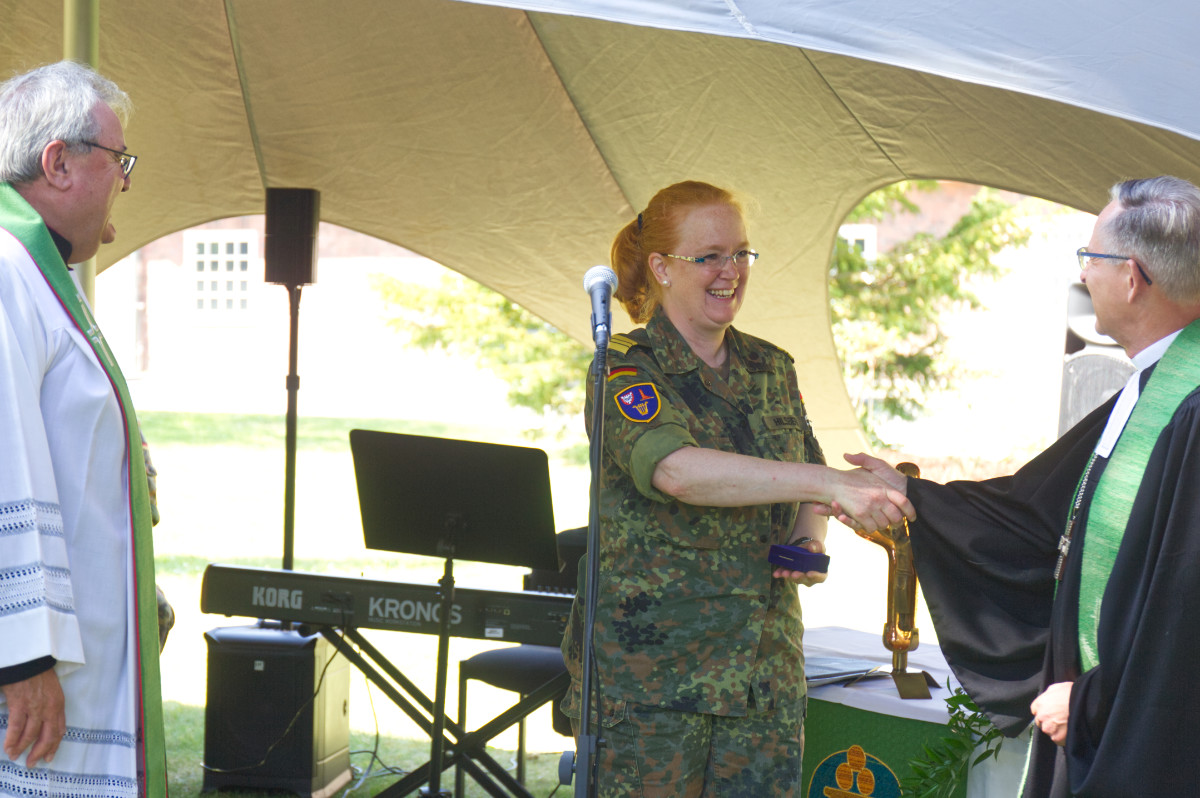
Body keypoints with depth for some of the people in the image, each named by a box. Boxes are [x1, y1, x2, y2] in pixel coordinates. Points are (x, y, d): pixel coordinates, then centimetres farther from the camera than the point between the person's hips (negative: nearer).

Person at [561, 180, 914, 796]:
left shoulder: (771, 369, 13)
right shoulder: (626, 370, -7)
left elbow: (800, 496, 23)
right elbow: (676, 470, -27)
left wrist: (809, 540, -2)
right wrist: (828, 483, -34)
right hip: (648, 669, -5)